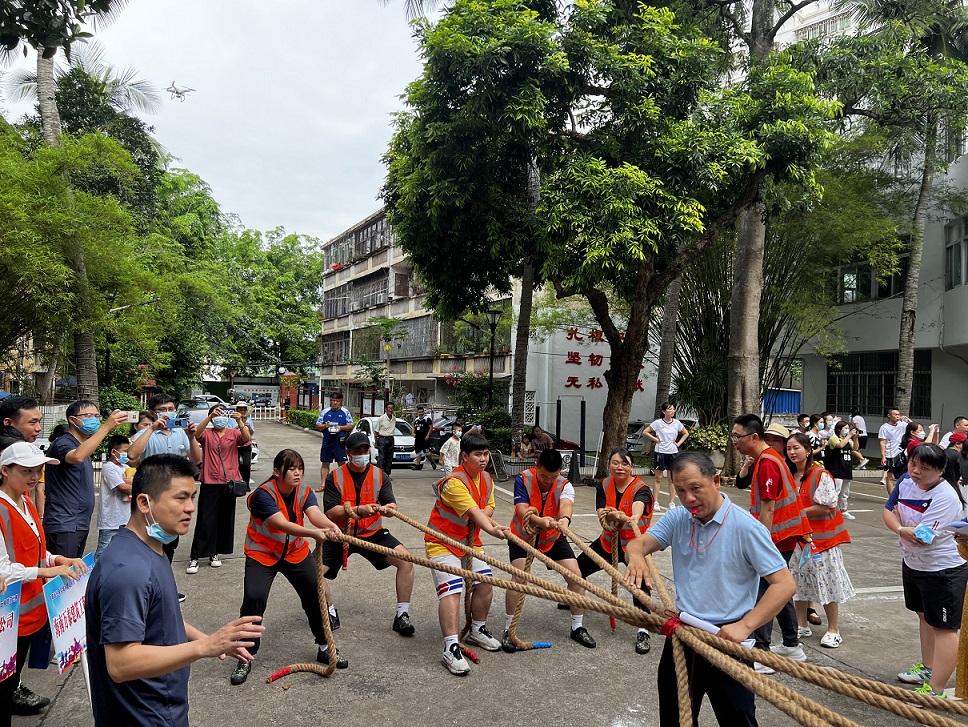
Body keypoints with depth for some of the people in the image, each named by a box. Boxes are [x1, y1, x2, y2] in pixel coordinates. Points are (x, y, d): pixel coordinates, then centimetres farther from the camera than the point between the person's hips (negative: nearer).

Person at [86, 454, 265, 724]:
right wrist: (204, 646, -34)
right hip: (142, 717, -9)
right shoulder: (127, 570, -29)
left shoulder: (151, 550, 3)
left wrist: (201, 637, 4)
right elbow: (121, 664, -32)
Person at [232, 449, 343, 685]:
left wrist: (330, 525, -52)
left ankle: (324, 648, 22)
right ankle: (246, 657, 0)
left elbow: (314, 513, -28)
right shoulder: (263, 494, -24)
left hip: (295, 552, 5)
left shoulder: (304, 491, -8)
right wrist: (313, 533, -53)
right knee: (254, 597, -20)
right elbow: (281, 524, -37)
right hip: (262, 553, -4)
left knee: (316, 592, 1)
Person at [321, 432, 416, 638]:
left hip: (373, 533, 1)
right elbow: (331, 512, -17)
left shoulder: (380, 476, -2)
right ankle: (331, 612, 9)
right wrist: (359, 510, -33)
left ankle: (402, 615, -3)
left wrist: (389, 507, -39)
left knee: (406, 560, -18)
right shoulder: (335, 478, -7)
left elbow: (391, 503, -14)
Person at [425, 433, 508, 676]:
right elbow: (473, 511, -37)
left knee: (484, 583, 8)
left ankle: (477, 631, 30)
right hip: (443, 542, -8)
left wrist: (477, 517, -18)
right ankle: (451, 648, -20)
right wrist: (492, 529, -53)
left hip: (470, 541, 8)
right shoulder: (455, 482, -26)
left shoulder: (486, 478, 2)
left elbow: (488, 508, 4)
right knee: (451, 590, -18)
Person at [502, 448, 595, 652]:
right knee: (519, 577, -22)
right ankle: (508, 630, -5)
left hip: (553, 537, 3)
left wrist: (565, 518, -68)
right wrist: (540, 521, -59)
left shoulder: (564, 485, -21)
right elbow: (522, 510, -37)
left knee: (576, 575, -6)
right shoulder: (523, 480, -25)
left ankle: (578, 628, 14)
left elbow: (566, 503, -43)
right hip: (523, 536, -2)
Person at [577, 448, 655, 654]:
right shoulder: (603, 486, -6)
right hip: (609, 541, 5)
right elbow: (602, 515, -20)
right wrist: (614, 516, -43)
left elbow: (637, 508, -42)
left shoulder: (641, 488, -19)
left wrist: (631, 519, -66)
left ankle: (643, 632, -21)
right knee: (578, 567, 12)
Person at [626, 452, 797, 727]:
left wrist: (744, 626, -25)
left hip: (726, 639, -5)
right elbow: (639, 543, -5)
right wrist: (636, 556, -30)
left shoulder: (745, 527, -16)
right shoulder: (677, 519, 0)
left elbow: (785, 584, -17)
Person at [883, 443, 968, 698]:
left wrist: (901, 529, -12)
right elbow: (888, 510, 1)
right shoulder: (906, 481, -6)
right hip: (912, 563, 9)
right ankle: (927, 669, 43)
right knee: (925, 617, 25)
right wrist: (902, 528, -19)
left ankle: (936, 691, 8)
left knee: (943, 627, 2)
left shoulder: (945, 497, -28)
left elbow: (923, 538, -30)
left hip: (942, 571, -9)